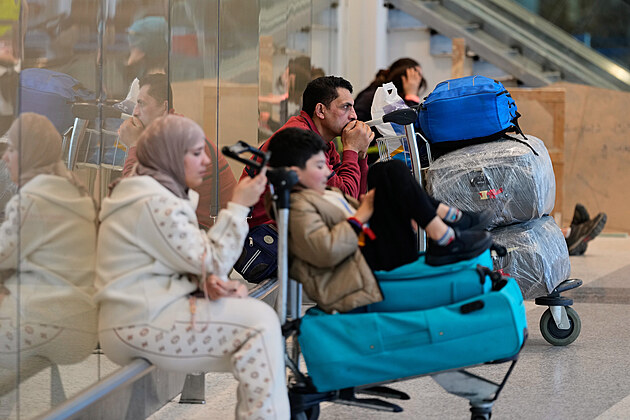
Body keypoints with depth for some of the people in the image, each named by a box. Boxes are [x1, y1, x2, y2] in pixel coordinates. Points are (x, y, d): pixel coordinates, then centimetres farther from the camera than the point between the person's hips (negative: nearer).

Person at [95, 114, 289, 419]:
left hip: (148, 312, 11)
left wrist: (210, 281, -8)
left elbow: (194, 260, 14)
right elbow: (210, 262, -13)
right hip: (138, 326, -11)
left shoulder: (164, 192, 16)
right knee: (259, 321, -16)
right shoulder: (153, 204, -17)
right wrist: (239, 206, -9)